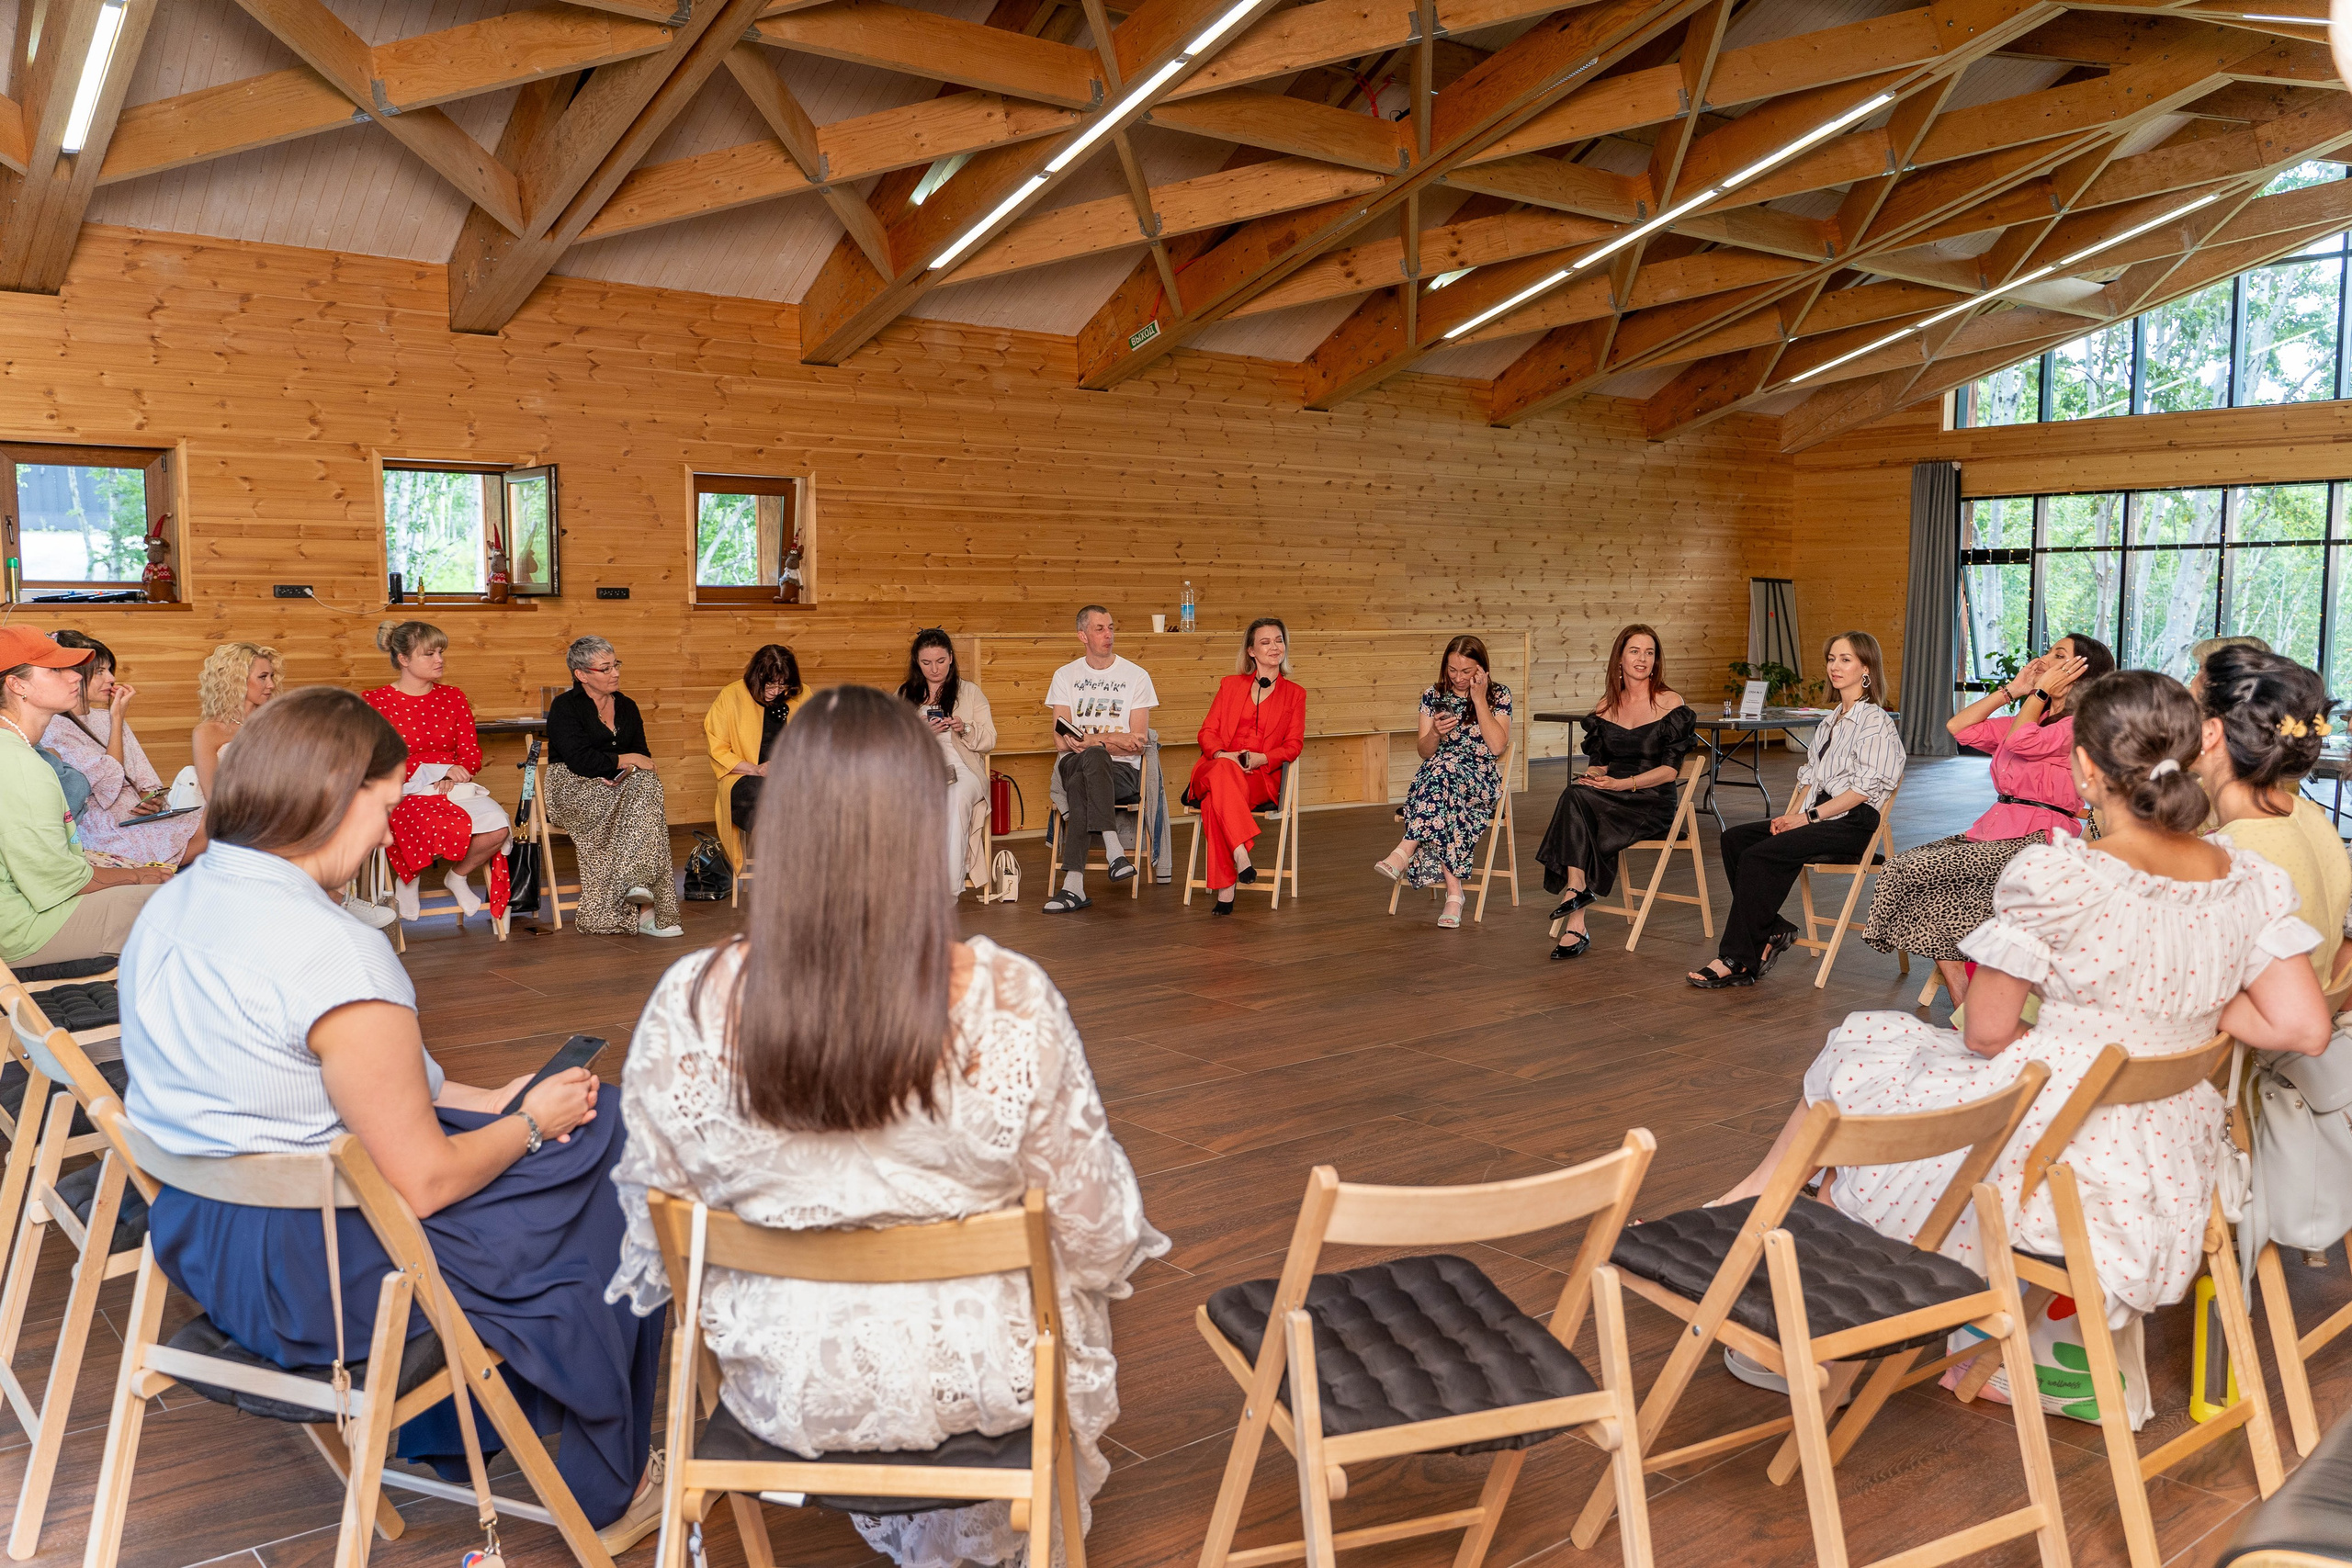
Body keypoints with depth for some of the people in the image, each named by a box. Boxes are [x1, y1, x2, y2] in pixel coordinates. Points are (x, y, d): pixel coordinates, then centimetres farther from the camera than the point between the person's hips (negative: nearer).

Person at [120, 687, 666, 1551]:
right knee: (609, 1208, 7)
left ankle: (444, 1432, 35)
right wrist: (532, 1122, -3)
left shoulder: (174, 902, 2)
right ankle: (605, 1493, 26)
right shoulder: (331, 950, -27)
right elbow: (422, 1182, -22)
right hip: (313, 1277, -9)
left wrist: (485, 1101, 8)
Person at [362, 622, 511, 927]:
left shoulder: (453, 698, 13)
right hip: (404, 793, -4)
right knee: (446, 829, -37)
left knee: (498, 827, -27)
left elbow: (472, 754, 9)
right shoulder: (375, 703, 0)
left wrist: (451, 774, -13)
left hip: (454, 787, 4)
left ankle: (457, 876, 6)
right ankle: (407, 877, -2)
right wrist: (435, 771, -16)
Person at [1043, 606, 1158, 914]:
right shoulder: (1065, 676, 14)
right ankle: (1113, 849, -47)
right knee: (1092, 758, -37)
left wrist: (1092, 742, -12)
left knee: (1080, 785, -36)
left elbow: (1139, 741, 1)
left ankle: (1074, 884, -44)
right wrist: (1113, 740, -12)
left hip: (1122, 770, -1)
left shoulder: (1136, 676, 9)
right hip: (1074, 764, 1)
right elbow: (1062, 741, 2)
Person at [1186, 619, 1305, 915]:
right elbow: (1208, 731, 12)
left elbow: (1293, 745, 8)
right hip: (1217, 768, 1)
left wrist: (1261, 758, -13)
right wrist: (1223, 755, -12)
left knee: (1215, 802, -37)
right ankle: (1241, 854, -48)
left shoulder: (1295, 693, 18)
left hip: (1262, 777, -1)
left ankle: (1224, 887, -41)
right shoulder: (1231, 685, 22)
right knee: (1223, 771, -40)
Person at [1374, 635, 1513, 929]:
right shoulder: (1433, 696, 11)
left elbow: (1497, 746, -9)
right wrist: (1435, 732, -12)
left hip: (1479, 781, -2)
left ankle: (1405, 852, -42)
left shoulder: (1499, 695, 4)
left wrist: (1479, 699, -9)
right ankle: (1453, 891, -37)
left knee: (1444, 768, -38)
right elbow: (1424, 752, 10)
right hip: (1433, 778, 2)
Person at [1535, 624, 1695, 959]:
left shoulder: (1670, 703, 0)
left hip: (1654, 803, -4)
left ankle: (1576, 887, -23)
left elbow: (1669, 770, -7)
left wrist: (1621, 784, -19)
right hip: (1608, 798, 4)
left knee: (1576, 798, -31)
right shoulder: (1607, 705, 15)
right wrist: (1592, 776, -11)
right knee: (1575, 792, -32)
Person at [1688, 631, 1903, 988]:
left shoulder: (1875, 722, -5)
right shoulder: (1830, 722, 22)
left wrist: (1809, 816, -15)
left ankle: (1737, 961, -21)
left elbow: (1864, 788, -13)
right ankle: (1771, 931, -13)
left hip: (1851, 825, -9)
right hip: (1817, 818, 9)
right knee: (1734, 838, -12)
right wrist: (1794, 815, 2)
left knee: (1759, 855, -26)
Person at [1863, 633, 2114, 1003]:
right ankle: (1965, 1010, -13)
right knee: (1900, 868, -11)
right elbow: (1959, 727, 17)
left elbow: (2021, 741, -21)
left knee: (1913, 872, -22)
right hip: (1996, 830, 9)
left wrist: (2042, 692, -6)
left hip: (2034, 843, -9)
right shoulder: (2036, 718, 22)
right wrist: (2013, 689, 13)